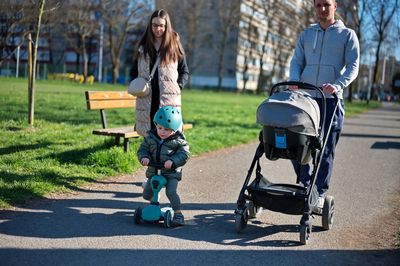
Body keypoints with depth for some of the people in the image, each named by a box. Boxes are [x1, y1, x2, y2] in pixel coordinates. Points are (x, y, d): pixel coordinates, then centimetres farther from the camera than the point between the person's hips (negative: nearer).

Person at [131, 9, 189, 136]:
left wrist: (178, 86, -7)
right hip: (146, 100, 3)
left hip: (169, 99, -3)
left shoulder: (174, 46, 4)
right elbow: (134, 71, 22)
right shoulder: (143, 47, 12)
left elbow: (184, 72, 9)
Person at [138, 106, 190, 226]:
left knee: (171, 192, -22)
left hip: (171, 172, -4)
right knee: (146, 194, 6)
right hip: (153, 171, 4)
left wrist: (173, 161, -30)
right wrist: (144, 157, -20)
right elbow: (142, 149, 3)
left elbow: (184, 154, -14)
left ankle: (178, 214, -7)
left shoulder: (178, 141, -8)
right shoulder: (150, 137, 1)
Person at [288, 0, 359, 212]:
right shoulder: (306, 34, 17)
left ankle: (320, 194, 5)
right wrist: (294, 81, -11)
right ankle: (304, 185, 20)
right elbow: (296, 62, 11)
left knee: (326, 150, -3)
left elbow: (353, 66, -2)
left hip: (331, 100, -3)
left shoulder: (347, 35, 6)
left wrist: (338, 85, -21)